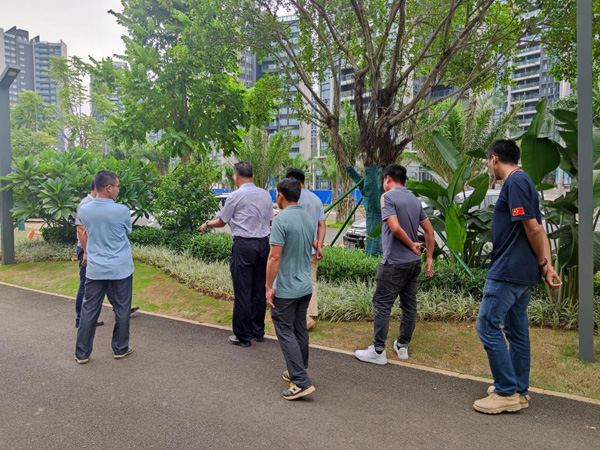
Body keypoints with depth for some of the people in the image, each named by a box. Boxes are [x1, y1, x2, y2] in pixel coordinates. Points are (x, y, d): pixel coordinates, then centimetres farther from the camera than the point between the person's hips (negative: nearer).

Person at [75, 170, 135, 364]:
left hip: (95, 269, 3)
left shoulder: (84, 210, -4)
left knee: (89, 310, 10)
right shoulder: (122, 211, -15)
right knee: (121, 309, 11)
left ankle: (82, 353, 18)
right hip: (120, 268, -3)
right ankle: (120, 349, 22)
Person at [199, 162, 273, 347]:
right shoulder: (266, 195, 9)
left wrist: (207, 224, 22)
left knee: (242, 292, 2)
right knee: (259, 290, 14)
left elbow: (221, 222, 2)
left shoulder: (236, 196, -8)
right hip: (263, 243, 6)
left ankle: (243, 337, 10)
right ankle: (258, 332, 24)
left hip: (244, 245, -6)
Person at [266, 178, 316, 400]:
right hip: (306, 286, 8)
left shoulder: (282, 220, -18)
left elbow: (275, 257, -20)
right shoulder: (309, 218, 7)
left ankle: (301, 382, -4)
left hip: (285, 289, -8)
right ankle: (298, 371, 29)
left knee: (286, 332, -2)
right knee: (300, 329, 17)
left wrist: (269, 286, -14)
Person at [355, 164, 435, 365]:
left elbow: (395, 227, -23)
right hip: (414, 262, 8)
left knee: (382, 305, -1)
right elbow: (429, 230, 12)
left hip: (394, 263, -8)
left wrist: (412, 245, -10)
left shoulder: (388, 197, -11)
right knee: (409, 305, 13)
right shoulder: (415, 199, 11)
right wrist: (429, 258, 14)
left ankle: (378, 351, 3)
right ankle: (403, 346, 26)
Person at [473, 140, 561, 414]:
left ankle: (507, 393, 1)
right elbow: (538, 230, 14)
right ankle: (519, 390, 24)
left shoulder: (515, 182, -15)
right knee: (516, 330, 14)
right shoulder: (523, 181, 16)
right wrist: (547, 265, 8)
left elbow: (533, 229, -18)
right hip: (522, 273, 10)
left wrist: (543, 264, -4)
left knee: (487, 325, -6)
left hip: (508, 271, -10)